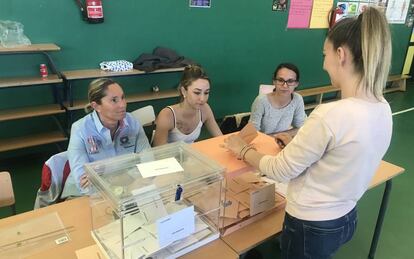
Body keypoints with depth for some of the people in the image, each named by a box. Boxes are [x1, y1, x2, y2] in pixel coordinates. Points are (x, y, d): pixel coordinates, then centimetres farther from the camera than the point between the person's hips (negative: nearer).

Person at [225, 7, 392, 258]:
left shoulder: (330, 115, -31)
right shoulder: (383, 109, -5)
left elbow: (281, 170, -19)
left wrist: (243, 150, -4)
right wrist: (299, 143, 8)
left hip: (312, 227, -7)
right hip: (346, 218, 7)